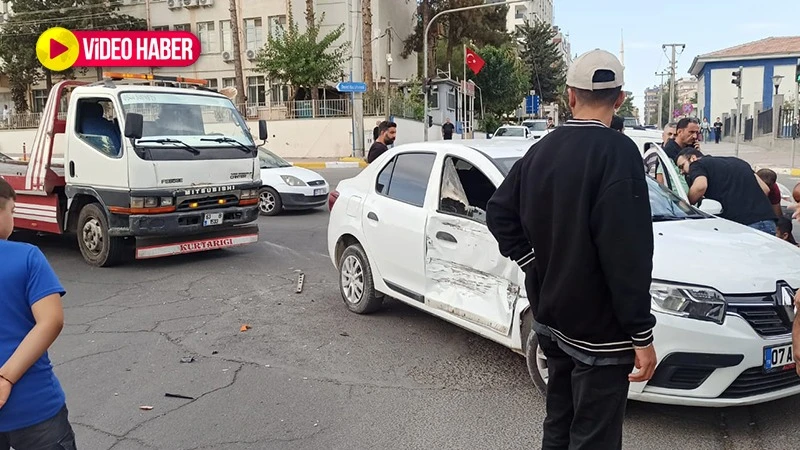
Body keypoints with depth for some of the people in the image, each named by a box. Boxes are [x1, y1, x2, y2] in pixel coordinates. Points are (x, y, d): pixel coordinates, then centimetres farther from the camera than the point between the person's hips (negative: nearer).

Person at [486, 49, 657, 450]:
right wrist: (642, 334, -17)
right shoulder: (617, 151, -18)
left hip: (550, 317, 8)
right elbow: (627, 253, -22)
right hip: (600, 329, -7)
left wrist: (533, 264, 7)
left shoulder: (542, 149, 4)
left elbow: (499, 213, 11)